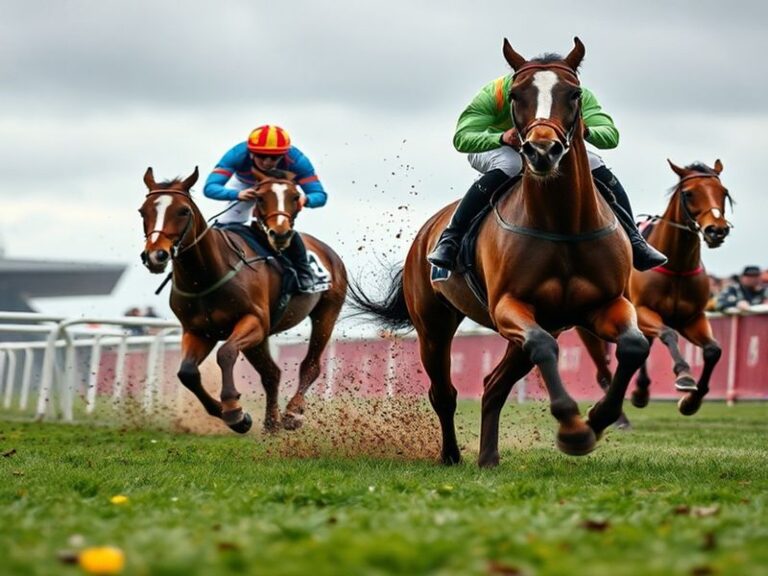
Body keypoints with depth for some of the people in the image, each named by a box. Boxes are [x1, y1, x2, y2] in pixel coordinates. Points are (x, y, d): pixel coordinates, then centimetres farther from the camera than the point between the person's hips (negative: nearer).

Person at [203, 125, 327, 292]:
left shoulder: (296, 160, -41)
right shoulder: (238, 155, -42)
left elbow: (320, 195, -39)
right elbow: (210, 187, -48)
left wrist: (305, 199, -64)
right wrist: (237, 194, -67)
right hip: (244, 185, 1)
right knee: (228, 225, -8)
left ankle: (304, 275, 0)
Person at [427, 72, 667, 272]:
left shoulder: (580, 96, -23)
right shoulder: (496, 93, -33)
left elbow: (611, 136, -28)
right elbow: (461, 139, -37)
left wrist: (586, 132, -50)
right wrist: (502, 138, -55)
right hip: (493, 147, -4)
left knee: (597, 168, -17)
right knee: (508, 166, -39)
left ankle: (634, 244, -4)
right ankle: (449, 241, -35)